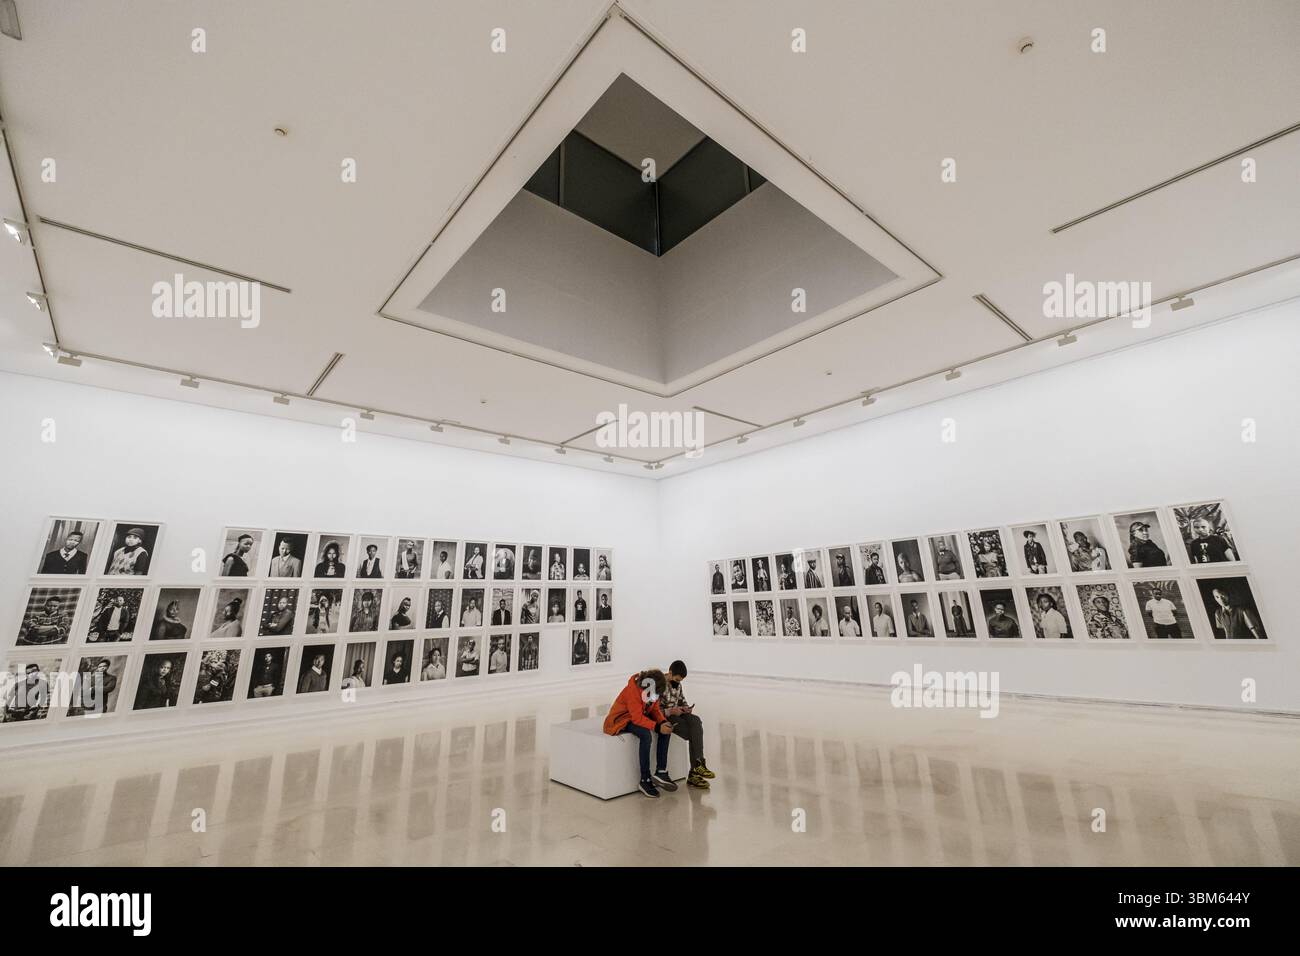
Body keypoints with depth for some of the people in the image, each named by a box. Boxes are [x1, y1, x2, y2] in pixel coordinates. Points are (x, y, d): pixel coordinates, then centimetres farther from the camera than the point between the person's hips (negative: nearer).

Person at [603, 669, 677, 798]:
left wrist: (663, 722, -18)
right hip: (621, 720, -8)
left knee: (666, 730, -11)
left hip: (640, 717, 8)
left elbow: (655, 709, 1)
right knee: (646, 734, -35)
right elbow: (637, 718, -33)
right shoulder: (632, 690, -30)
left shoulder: (652, 691, -5)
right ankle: (645, 780, -23)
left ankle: (661, 772, -9)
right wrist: (657, 727, -38)